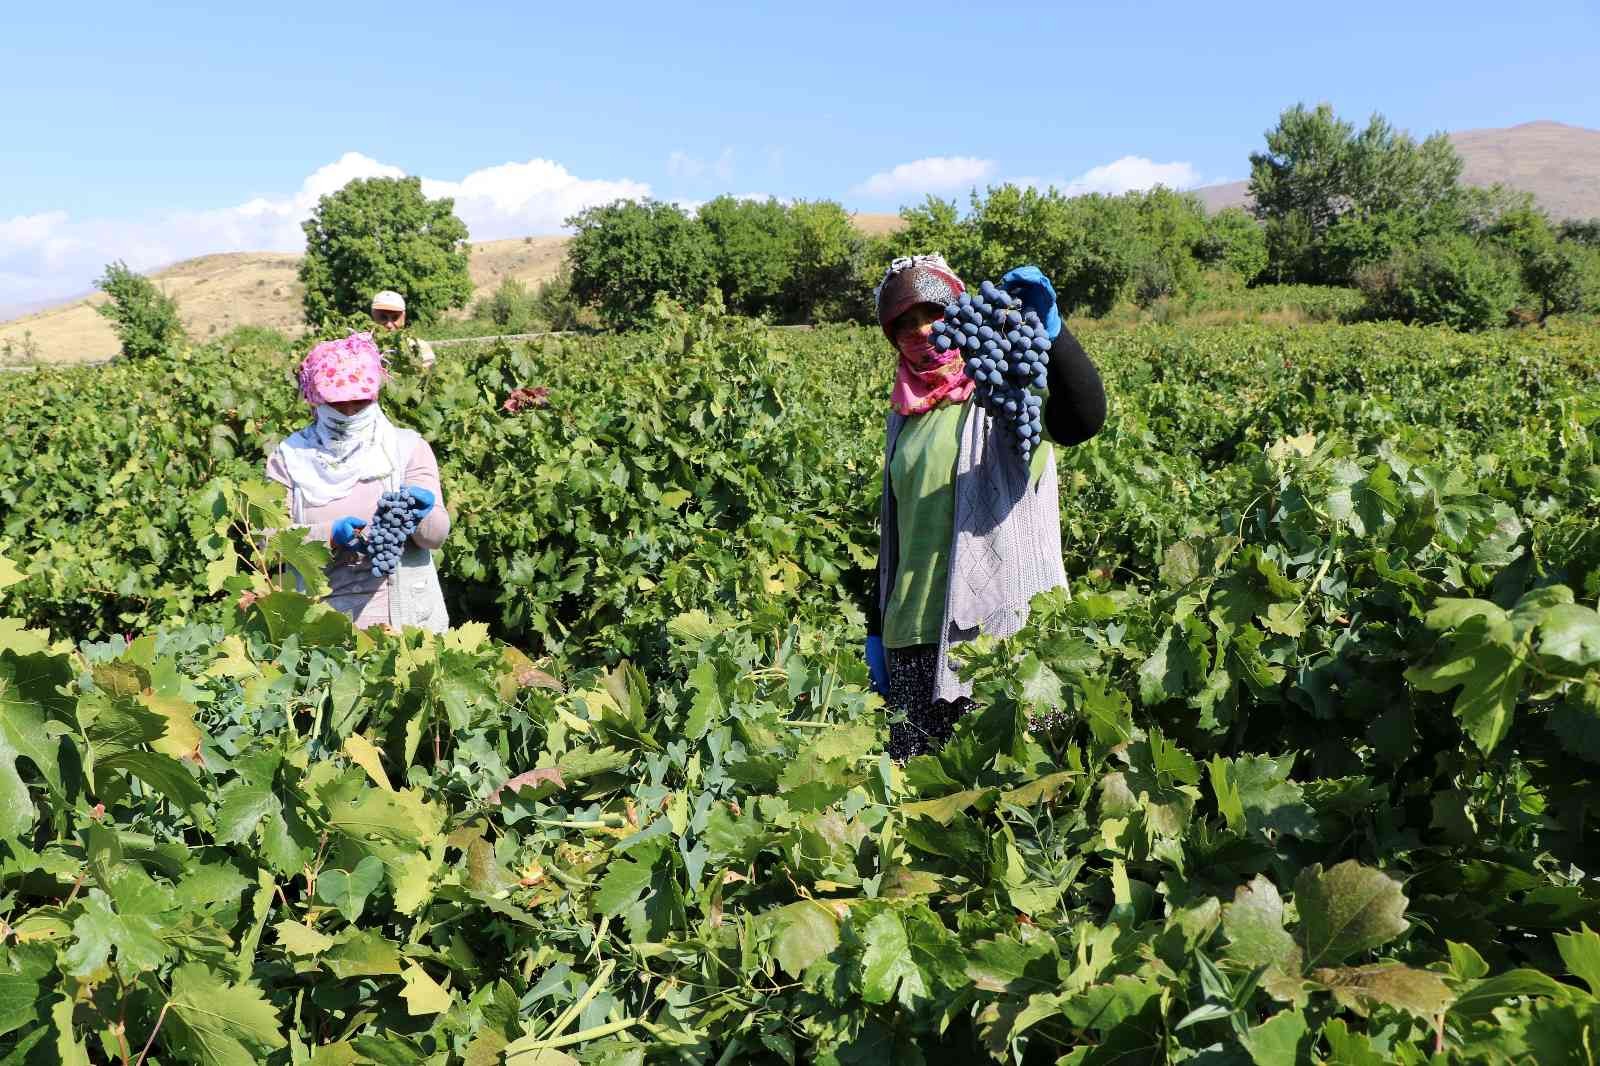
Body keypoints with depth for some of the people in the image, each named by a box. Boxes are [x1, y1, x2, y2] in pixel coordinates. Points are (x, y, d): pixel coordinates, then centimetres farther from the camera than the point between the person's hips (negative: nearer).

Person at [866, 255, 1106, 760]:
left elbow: (1084, 419, -25)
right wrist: (876, 628, 19)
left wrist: (1049, 331, -40)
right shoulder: (907, 415, 15)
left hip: (997, 629, -6)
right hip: (913, 639, 6)